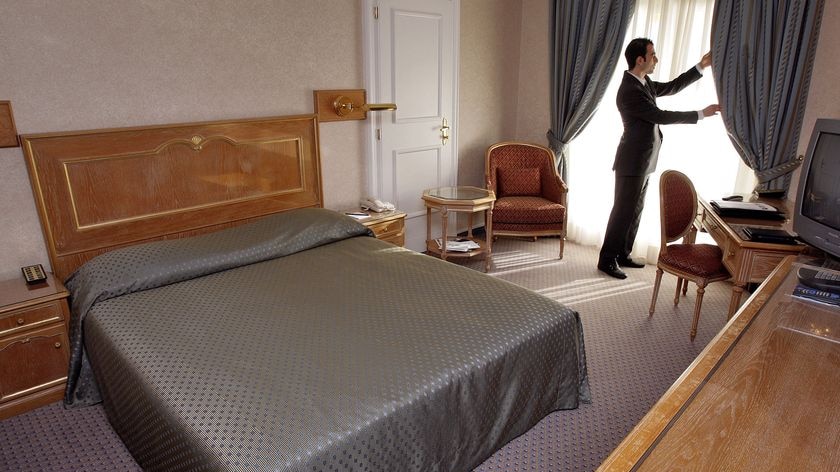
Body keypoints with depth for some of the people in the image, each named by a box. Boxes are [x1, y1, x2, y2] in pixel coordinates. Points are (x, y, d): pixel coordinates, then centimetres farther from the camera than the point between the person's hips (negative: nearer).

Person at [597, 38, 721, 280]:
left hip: (642, 162, 10)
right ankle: (607, 260, 6)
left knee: (635, 210, 15)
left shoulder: (643, 83, 9)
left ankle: (622, 255, 25)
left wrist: (701, 67, 17)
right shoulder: (629, 90, -21)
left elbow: (672, 87, 24)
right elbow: (660, 116, -21)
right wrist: (701, 113, -14)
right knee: (623, 211, -4)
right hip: (631, 163, -10)